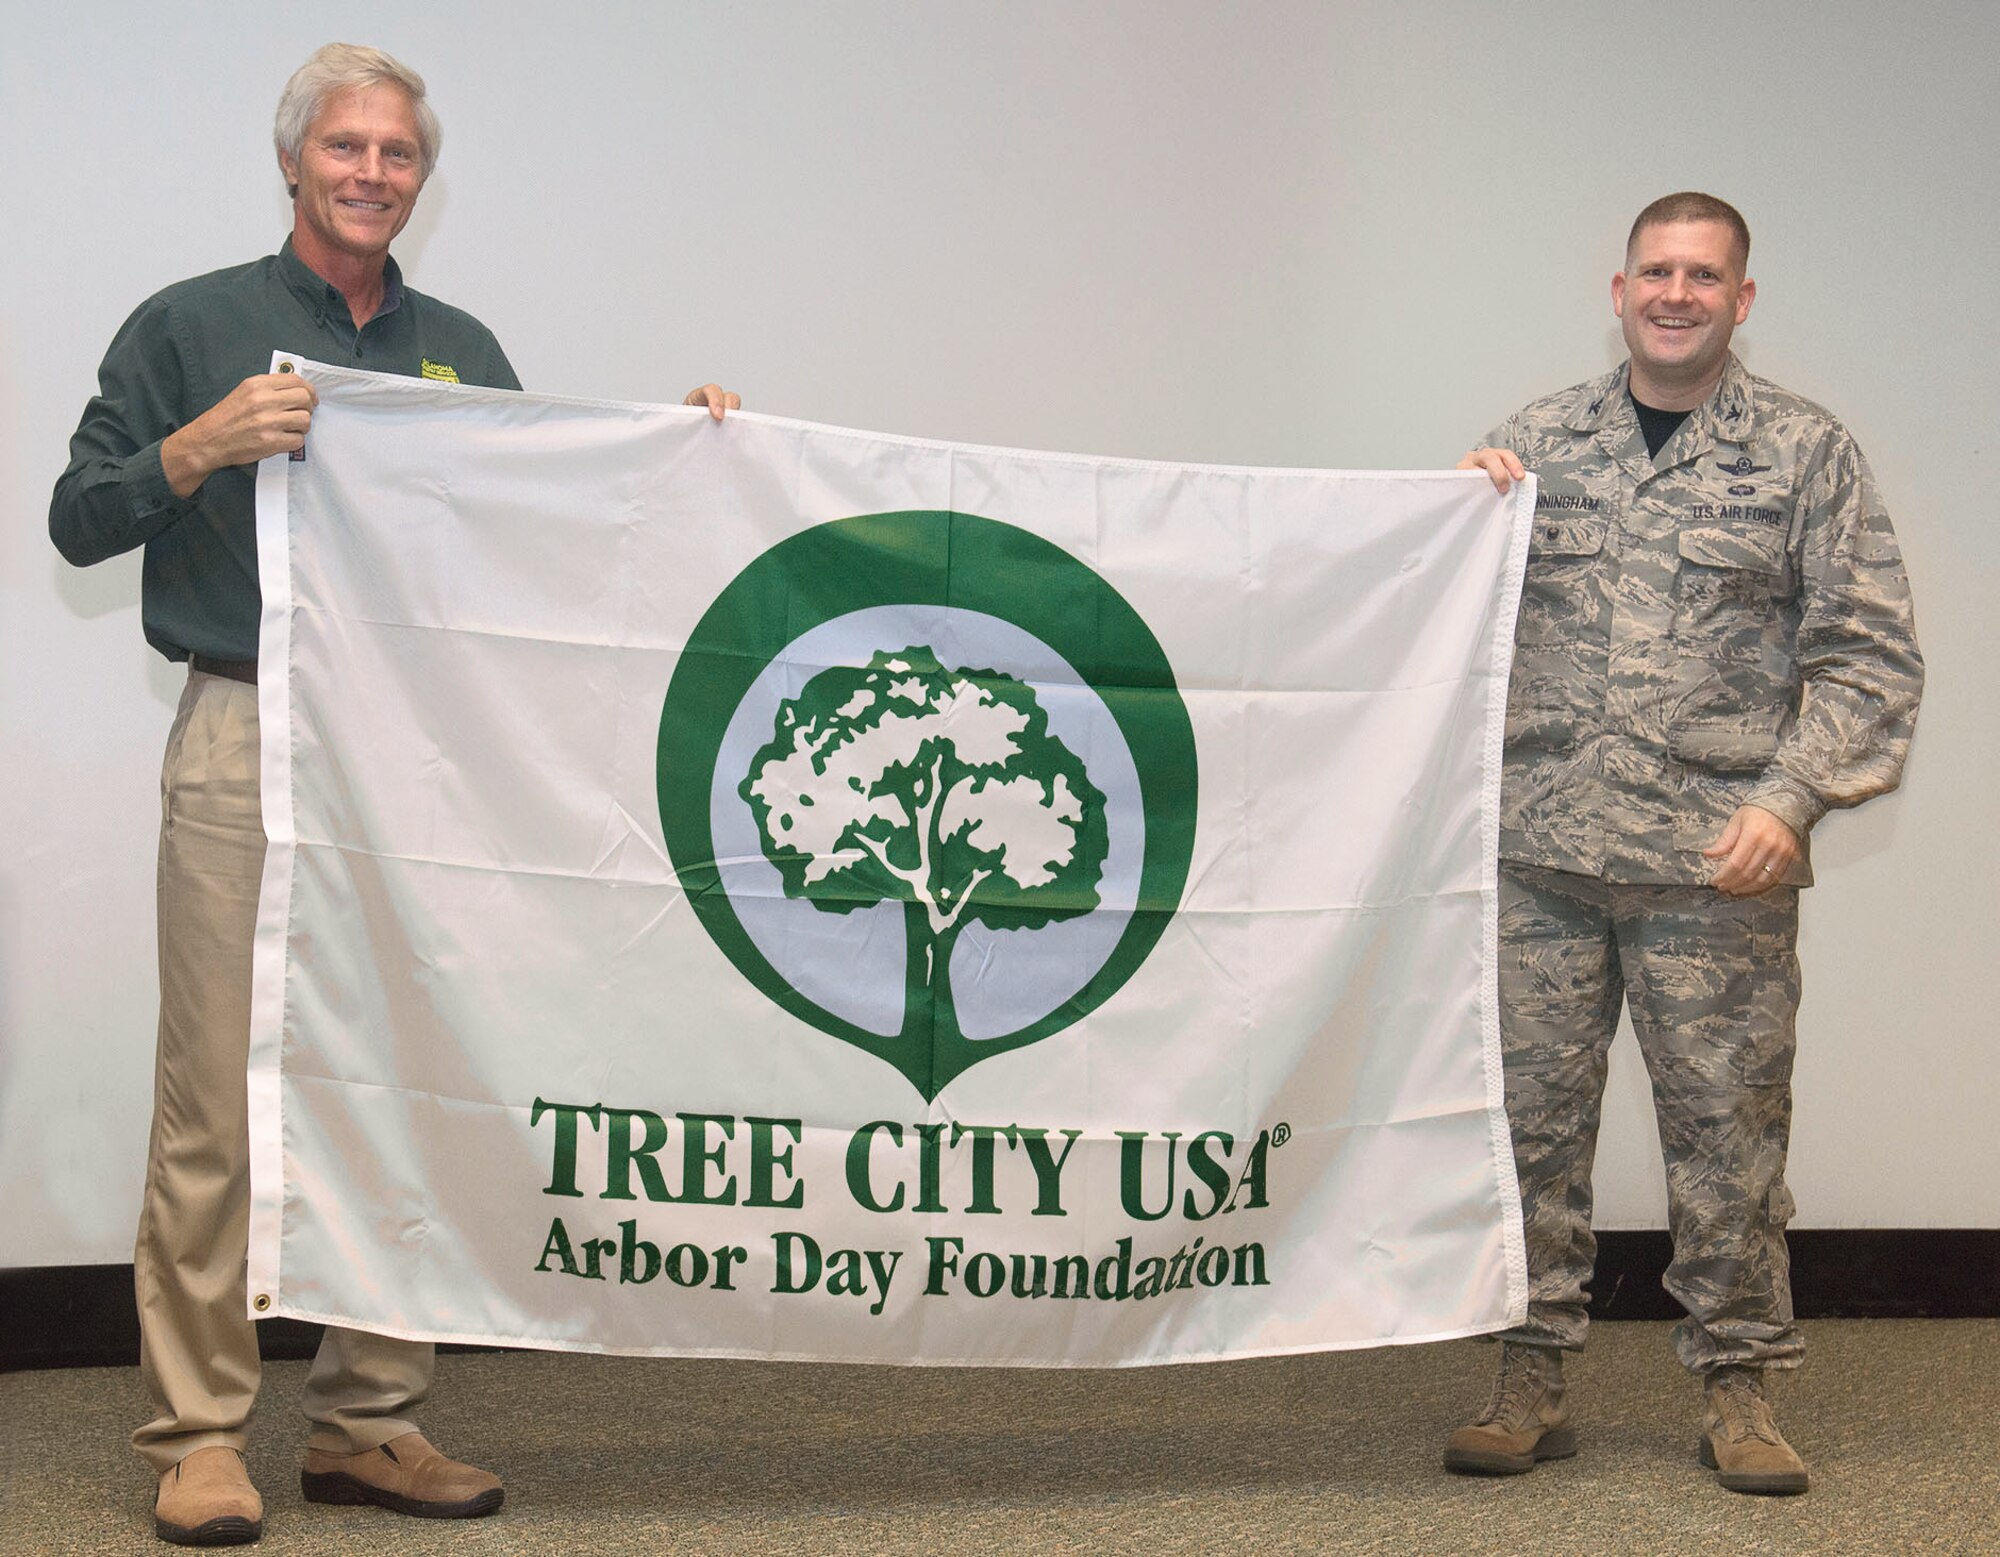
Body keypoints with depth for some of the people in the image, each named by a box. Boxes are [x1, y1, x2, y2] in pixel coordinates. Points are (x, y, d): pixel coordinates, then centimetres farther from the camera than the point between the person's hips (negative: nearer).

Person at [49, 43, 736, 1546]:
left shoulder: (460, 350, 16)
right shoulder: (192, 328, 4)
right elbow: (78, 520, 1)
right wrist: (201, 448, -15)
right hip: (246, 747, -4)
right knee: (219, 1100, -6)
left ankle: (370, 1422, 15)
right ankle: (199, 1435, 2)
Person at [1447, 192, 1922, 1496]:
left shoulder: (1808, 454, 5)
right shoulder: (1537, 442, 12)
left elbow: (1868, 655, 1)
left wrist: (1791, 800, -10)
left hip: (1717, 862, -2)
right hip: (1541, 849, 2)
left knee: (1728, 1120, 2)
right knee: (1532, 1111, 5)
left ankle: (1740, 1388, 15)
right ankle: (1533, 1383, 16)